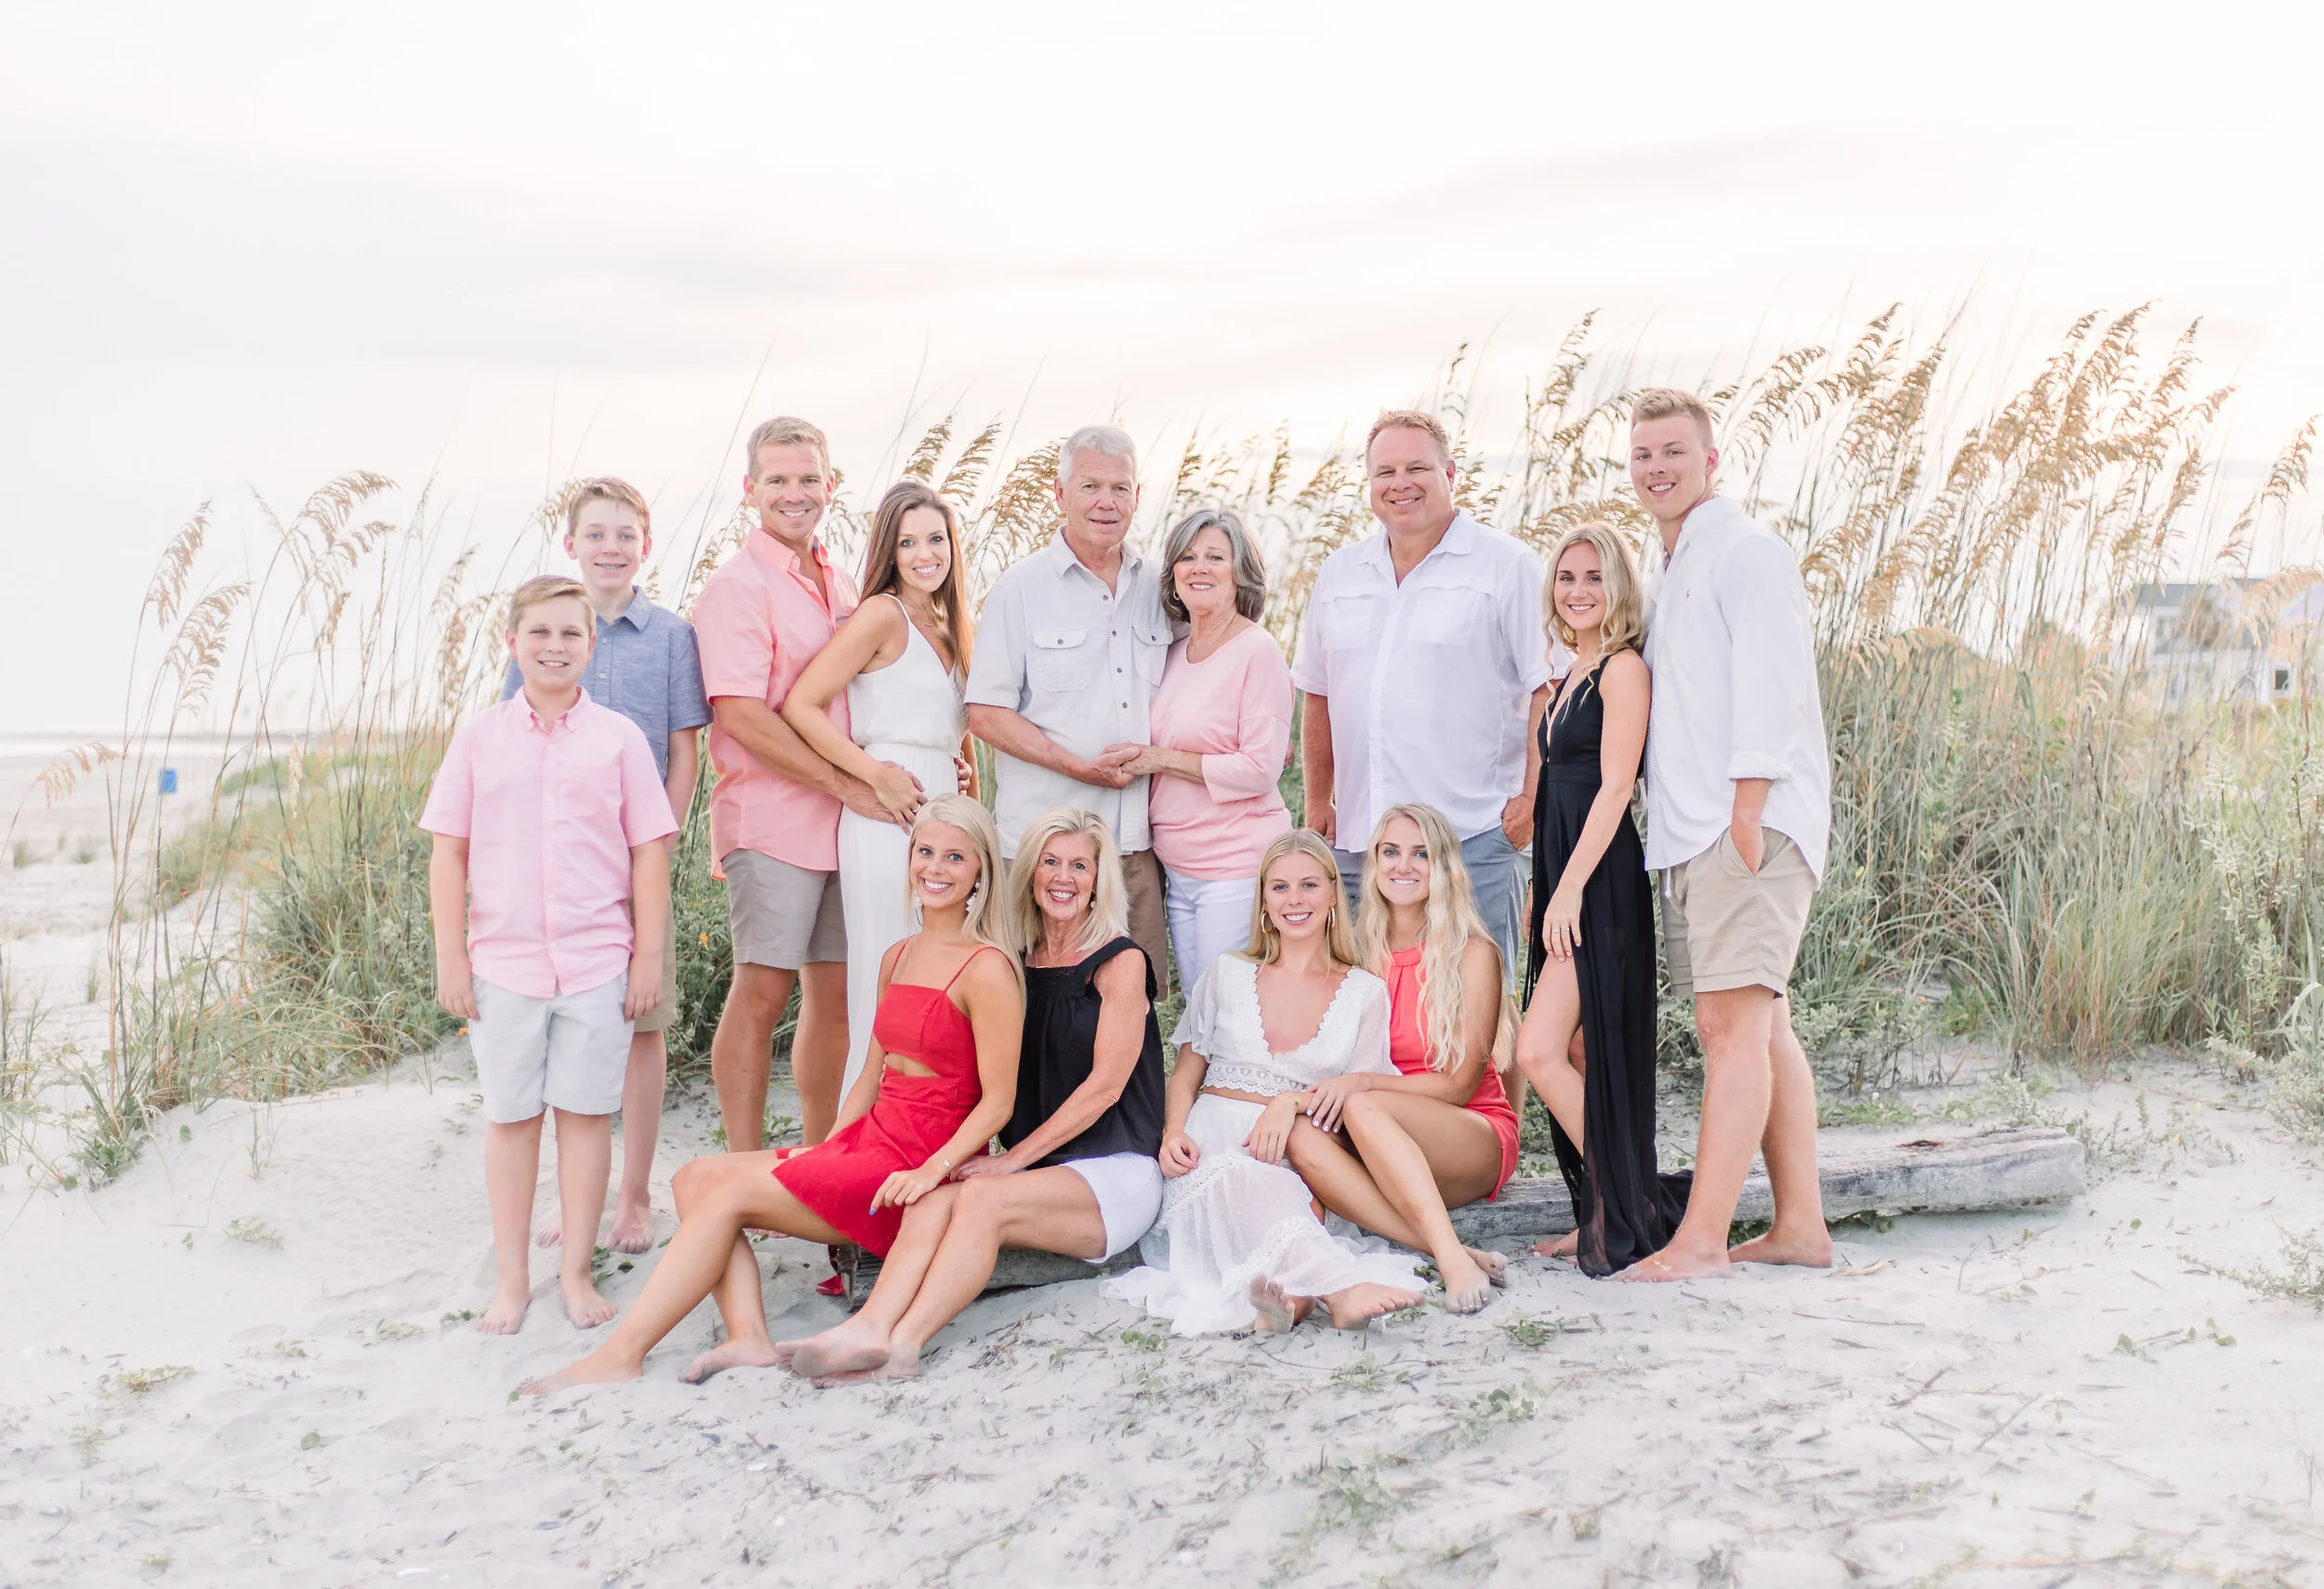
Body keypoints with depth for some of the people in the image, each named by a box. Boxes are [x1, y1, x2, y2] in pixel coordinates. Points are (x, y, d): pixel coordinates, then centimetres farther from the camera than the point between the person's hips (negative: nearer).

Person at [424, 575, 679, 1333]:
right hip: (502, 962, 1)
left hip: (598, 961, -1)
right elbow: (448, 851, 5)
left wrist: (650, 956, -1)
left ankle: (576, 1272, 18)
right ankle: (511, 1278, 20)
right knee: (509, 1116, 8)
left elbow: (649, 852, 3)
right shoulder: (480, 736, 4)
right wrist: (450, 957, 0)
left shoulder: (618, 737, 3)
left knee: (586, 1113, 6)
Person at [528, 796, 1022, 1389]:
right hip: (867, 1140, 9)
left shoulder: (987, 969, -11)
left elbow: (997, 1101, -13)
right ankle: (749, 1336, -22)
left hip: (918, 1167, -9)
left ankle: (621, 1354, -11)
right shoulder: (897, 959, 15)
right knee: (695, 1178, -5)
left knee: (728, 1194, -16)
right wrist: (823, 1149, 7)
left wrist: (932, 1170, -23)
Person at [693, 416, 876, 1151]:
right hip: (772, 819, -7)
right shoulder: (738, 587, -7)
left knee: (835, 993, 10)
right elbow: (742, 716, -16)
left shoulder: (841, 586, 16)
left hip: (846, 817, 7)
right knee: (762, 992, -6)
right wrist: (849, 785, -15)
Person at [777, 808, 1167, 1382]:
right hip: (1035, 1171, 4)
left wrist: (1013, 1160, -12)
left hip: (1115, 1174, -4)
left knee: (982, 1197, -32)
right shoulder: (1021, 965, 14)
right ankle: (871, 1329, -47)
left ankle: (903, 1343, -45)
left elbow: (1104, 1086, -9)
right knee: (933, 1200, -27)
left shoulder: (1120, 963, -1)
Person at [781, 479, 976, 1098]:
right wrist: (878, 777, -14)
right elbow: (800, 705, -14)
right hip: (888, 821, -8)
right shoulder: (883, 615, -7)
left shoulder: (947, 627, 17)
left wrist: (967, 774, 12)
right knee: (887, 992, -5)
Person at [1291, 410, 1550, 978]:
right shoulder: (1338, 574, 16)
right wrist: (1317, 801, 16)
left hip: (1470, 840, -5)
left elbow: (1549, 689, -4)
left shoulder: (1507, 565, 0)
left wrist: (1533, 798, -11)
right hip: (1358, 842, 5)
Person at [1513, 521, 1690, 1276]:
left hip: (1600, 881, -9)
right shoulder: (1573, 677, 19)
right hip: (1563, 878, 9)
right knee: (1573, 1057, 9)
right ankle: (1602, 1213, 15)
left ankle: (1624, 1209, -2)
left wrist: (1570, 889, -19)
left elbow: (1614, 787, -15)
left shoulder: (1623, 669, -8)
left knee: (1540, 1052, -13)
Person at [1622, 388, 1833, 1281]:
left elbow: (1770, 691, -14)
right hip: (1690, 836, 9)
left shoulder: (1746, 554, -5)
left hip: (1750, 828, -9)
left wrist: (1746, 814, -20)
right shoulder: (1670, 574, 23)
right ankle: (1800, 1226, 14)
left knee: (1732, 1020, -12)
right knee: (1759, 1027, 9)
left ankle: (1701, 1240, -15)